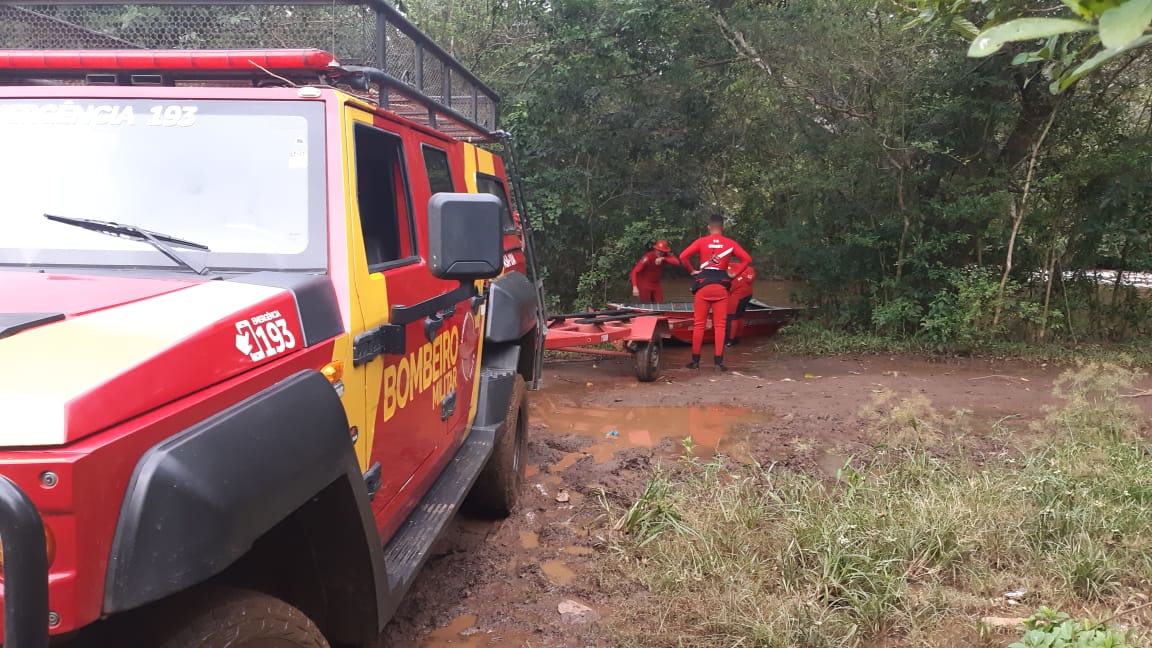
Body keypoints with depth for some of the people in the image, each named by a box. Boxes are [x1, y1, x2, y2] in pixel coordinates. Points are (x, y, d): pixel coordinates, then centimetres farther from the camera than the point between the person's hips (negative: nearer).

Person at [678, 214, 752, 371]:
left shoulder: (701, 242, 0)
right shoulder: (730, 243, 3)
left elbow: (683, 256, -9)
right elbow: (747, 259, -3)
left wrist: (692, 270, 3)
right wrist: (735, 273, 3)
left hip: (703, 286, 0)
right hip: (721, 287, 1)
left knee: (699, 324, 6)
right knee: (720, 325, 3)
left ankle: (695, 361, 9)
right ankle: (719, 362, 0)